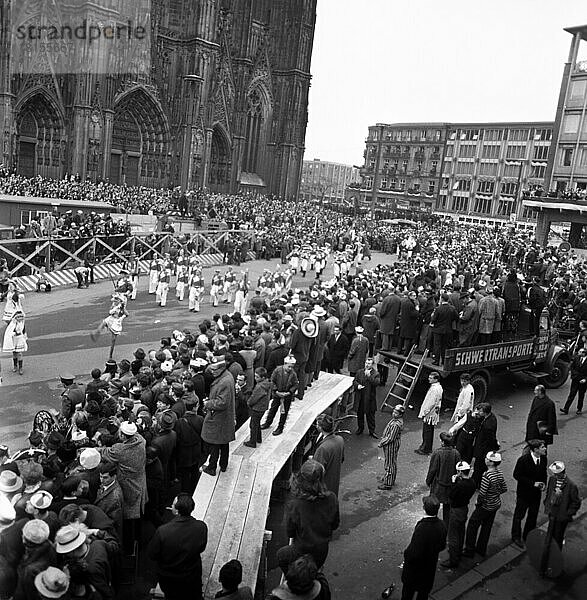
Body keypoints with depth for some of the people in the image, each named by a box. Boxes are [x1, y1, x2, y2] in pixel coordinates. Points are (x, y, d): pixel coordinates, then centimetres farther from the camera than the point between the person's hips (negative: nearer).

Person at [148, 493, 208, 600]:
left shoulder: (162, 531, -34)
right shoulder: (201, 527, -27)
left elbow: (152, 555, -17)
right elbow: (201, 548, -8)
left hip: (169, 580, -1)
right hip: (193, 575, 1)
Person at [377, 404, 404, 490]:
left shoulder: (396, 424, -30)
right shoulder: (395, 419, 2)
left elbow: (390, 438, -27)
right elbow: (388, 433, 14)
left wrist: (381, 443, -15)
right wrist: (382, 440, 11)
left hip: (391, 445, -10)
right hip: (390, 444, 10)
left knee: (389, 464, 2)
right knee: (392, 463, 22)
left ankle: (388, 483, 13)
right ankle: (391, 480, 38)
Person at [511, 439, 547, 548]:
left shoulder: (543, 458, -8)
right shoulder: (523, 460, -25)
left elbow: (543, 473, 9)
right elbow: (516, 475, -19)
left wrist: (543, 483, -10)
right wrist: (533, 483, -23)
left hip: (536, 493, 5)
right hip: (524, 493, -5)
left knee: (533, 515, 19)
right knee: (519, 515, 12)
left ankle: (528, 537, 39)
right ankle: (516, 537, 31)